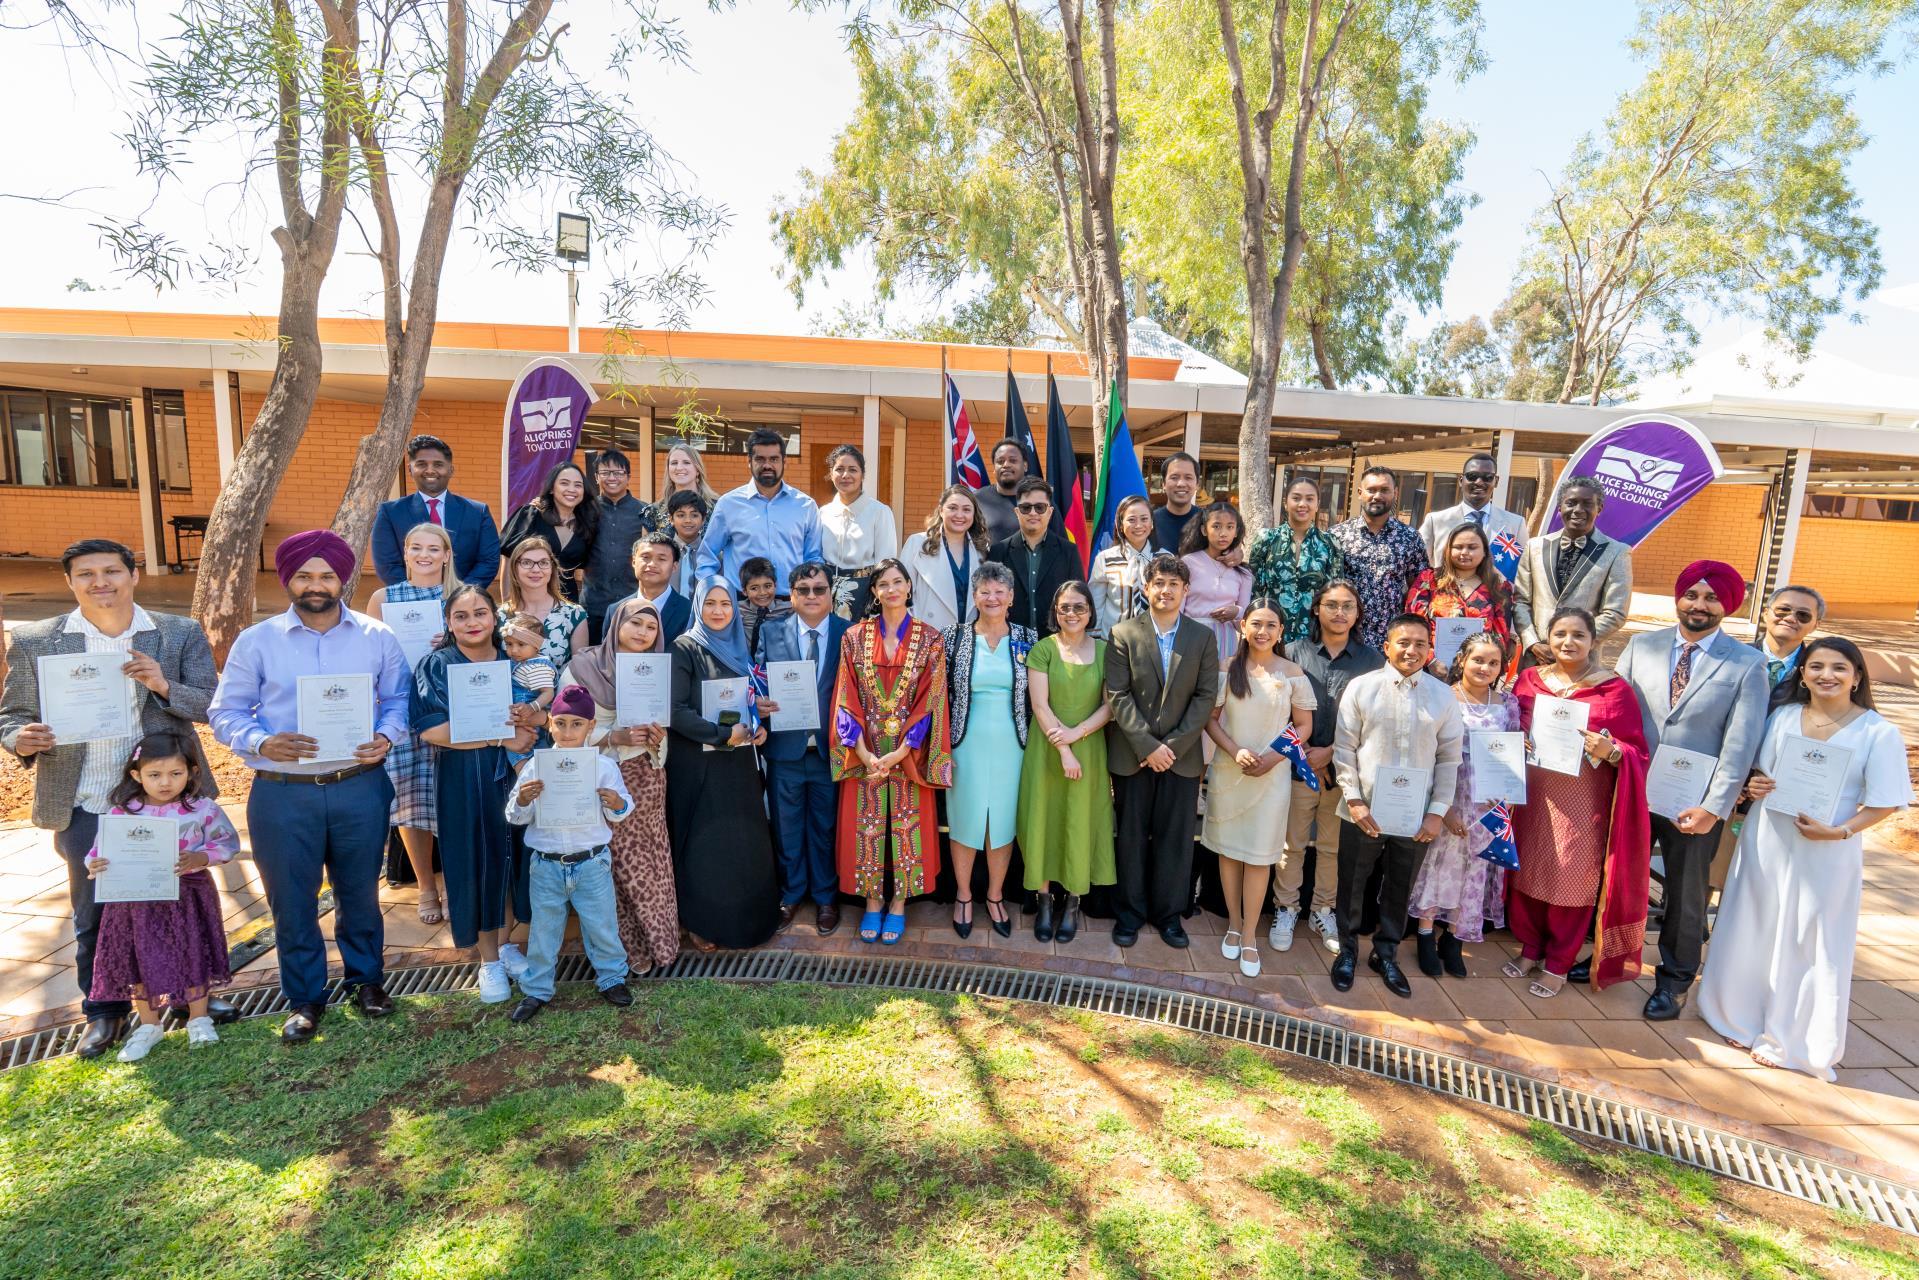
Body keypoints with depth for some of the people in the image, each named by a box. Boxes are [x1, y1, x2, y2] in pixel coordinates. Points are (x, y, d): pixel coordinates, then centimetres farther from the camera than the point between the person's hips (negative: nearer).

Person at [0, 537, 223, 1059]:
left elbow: (211, 705, -4)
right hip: (84, 809, 0)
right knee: (93, 914, 13)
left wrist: (165, 685, -23)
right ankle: (104, 1012, 30)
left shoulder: (181, 634, -1)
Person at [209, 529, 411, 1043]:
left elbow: (399, 698, 7)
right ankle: (305, 997, 30)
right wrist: (262, 743, -18)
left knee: (360, 891, 15)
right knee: (292, 900, 11)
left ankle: (366, 977, 37)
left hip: (360, 787, 1)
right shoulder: (256, 641, 0)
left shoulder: (376, 637, 3)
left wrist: (386, 737, -13)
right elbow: (226, 712, 2)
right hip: (282, 793, 0)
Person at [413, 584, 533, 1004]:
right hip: (463, 783, -2)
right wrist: (502, 737, -20)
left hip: (513, 776, 2)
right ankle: (489, 959, 20)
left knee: (511, 859, 7)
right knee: (478, 864, 4)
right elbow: (429, 729, -15)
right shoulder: (436, 666, -4)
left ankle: (507, 945, 27)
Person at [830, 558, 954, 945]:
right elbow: (846, 699, -2)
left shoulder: (929, 640, -2)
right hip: (864, 754, 1)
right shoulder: (855, 637, 1)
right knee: (866, 827, 7)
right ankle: (872, 901, 24)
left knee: (906, 826, 6)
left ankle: (898, 903, 22)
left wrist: (898, 754, -15)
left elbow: (930, 702, -7)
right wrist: (863, 753, -12)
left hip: (909, 754, -1)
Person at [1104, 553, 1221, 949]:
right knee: (1131, 835, 8)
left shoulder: (1203, 638, 3)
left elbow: (1205, 697, -1)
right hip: (1132, 754, -1)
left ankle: (1169, 913, 23)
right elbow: (1118, 696, -7)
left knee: (1176, 837, 8)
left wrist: (1173, 745, -11)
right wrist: (1148, 746, -14)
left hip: (1182, 755, 1)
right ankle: (1130, 911, 23)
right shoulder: (1123, 634, -2)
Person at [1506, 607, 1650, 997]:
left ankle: (1557, 965, 24)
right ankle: (1529, 949, 31)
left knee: (1571, 881, 6)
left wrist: (1611, 752, -24)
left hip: (1581, 804, -3)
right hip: (1531, 798, 3)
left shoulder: (1614, 689, -5)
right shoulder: (1529, 680, 4)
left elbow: (1637, 752, -4)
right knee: (1526, 873, 11)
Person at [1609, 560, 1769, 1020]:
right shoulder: (1641, 646, 3)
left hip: (1694, 803, -2)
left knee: (1686, 895, 13)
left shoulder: (1747, 663, -5)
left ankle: (1674, 981, 31)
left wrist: (1714, 808, -14)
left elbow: (1741, 742, -9)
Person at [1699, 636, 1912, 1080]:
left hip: (1826, 854, -3)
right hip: (1766, 842, 3)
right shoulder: (1783, 717, 2)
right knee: (1754, 932, 13)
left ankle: (1791, 1040, 22)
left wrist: (1838, 831, -21)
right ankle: (1744, 1019, 31)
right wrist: (1754, 786, -9)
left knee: (1811, 945, 7)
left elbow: (1886, 802, -8)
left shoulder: (1878, 733, -9)